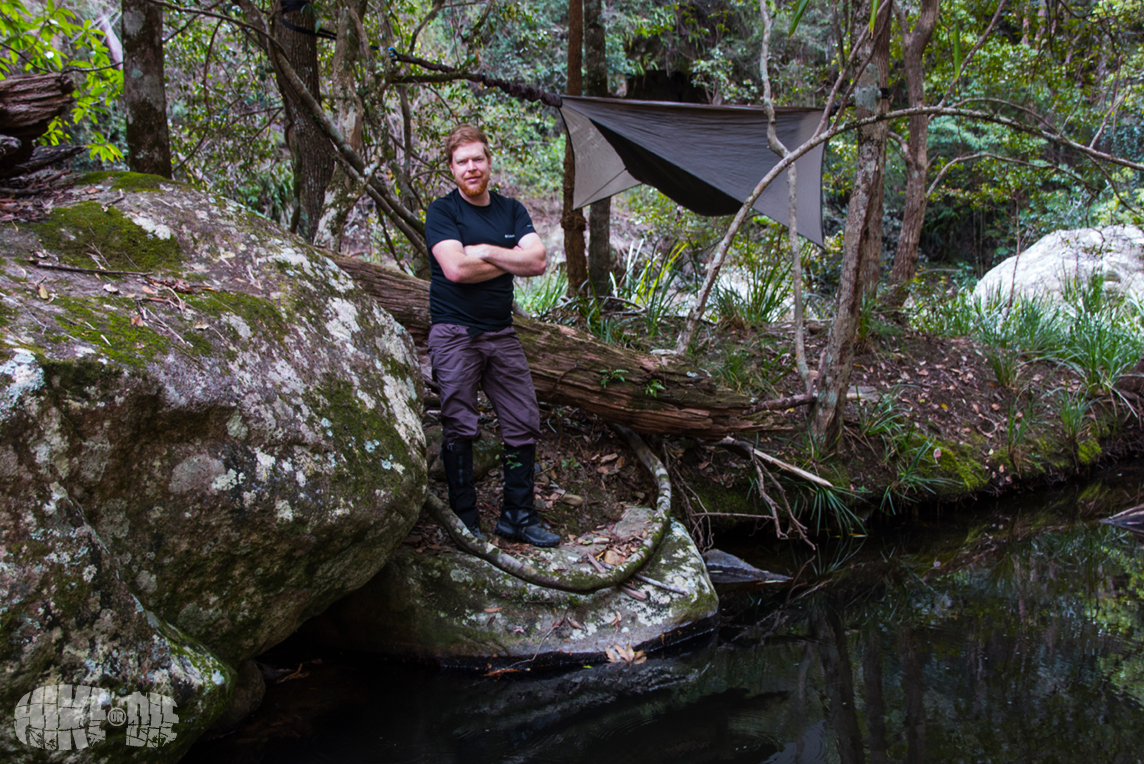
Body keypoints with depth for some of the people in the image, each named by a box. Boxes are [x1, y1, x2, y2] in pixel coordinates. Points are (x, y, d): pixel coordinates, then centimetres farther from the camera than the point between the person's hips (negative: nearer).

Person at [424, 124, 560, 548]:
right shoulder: (442, 212, -3)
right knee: (459, 427, -5)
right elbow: (456, 268, -18)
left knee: (523, 423, 4)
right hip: (454, 333, -5)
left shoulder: (511, 211, 12)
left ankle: (518, 515, 14)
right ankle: (465, 520, 5)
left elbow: (538, 260, -3)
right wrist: (509, 259, -7)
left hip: (501, 333, 5)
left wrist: (485, 251, -12)